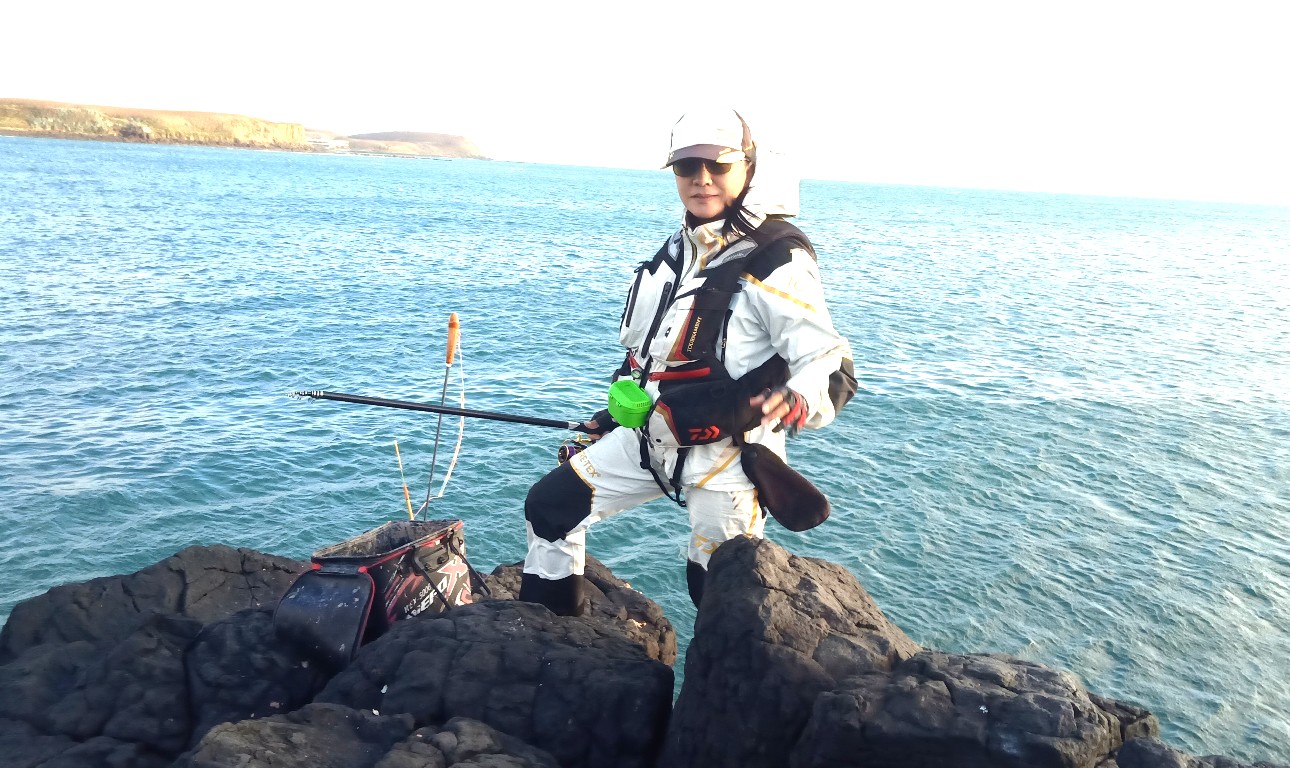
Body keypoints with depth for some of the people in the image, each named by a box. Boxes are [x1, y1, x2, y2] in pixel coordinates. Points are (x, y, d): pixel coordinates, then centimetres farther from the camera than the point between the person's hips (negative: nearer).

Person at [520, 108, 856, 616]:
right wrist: (619, 412, 23)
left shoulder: (776, 261, -18)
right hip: (649, 435, 8)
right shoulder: (678, 249, 8)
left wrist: (791, 405, -44)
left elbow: (832, 370, -23)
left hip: (726, 453, -8)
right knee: (549, 507, 10)